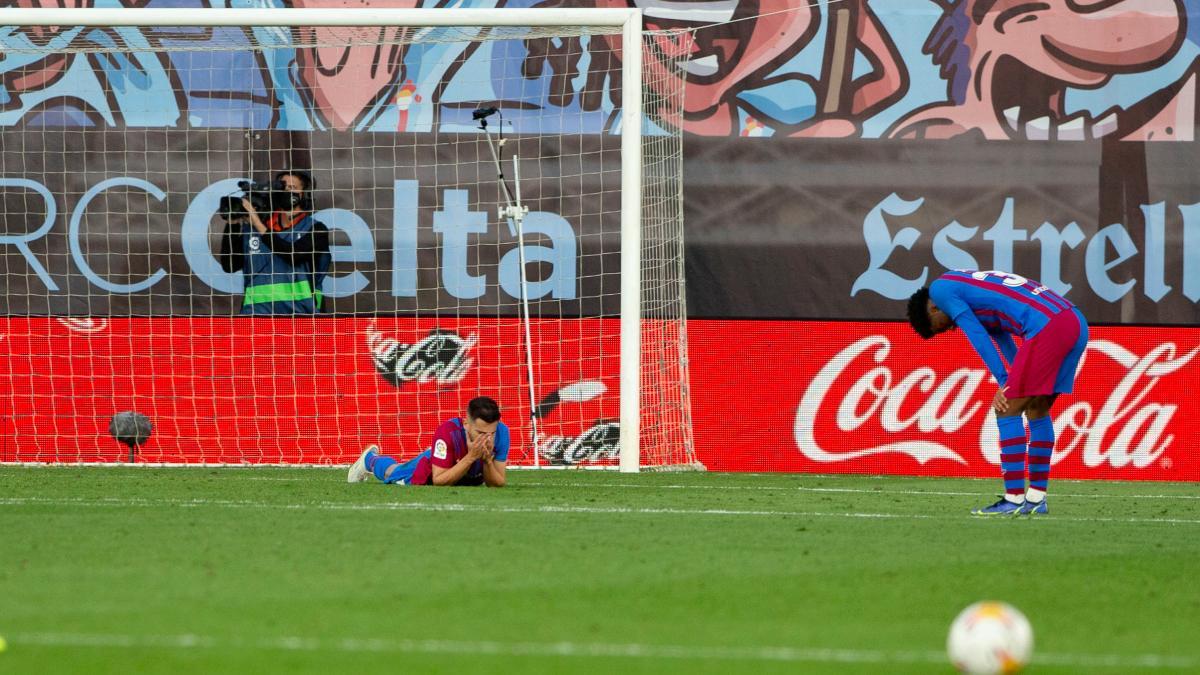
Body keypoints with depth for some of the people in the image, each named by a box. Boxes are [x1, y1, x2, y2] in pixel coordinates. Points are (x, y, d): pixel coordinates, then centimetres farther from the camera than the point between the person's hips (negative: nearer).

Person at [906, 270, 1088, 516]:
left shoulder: (940, 289, 6)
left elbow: (978, 336, -2)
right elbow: (1001, 337, 28)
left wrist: (1004, 383, 0)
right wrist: (1016, 382, 19)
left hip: (1047, 326, -9)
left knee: (1008, 411, -2)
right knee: (1038, 411, 19)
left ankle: (1014, 500, -3)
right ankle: (1036, 500, 23)